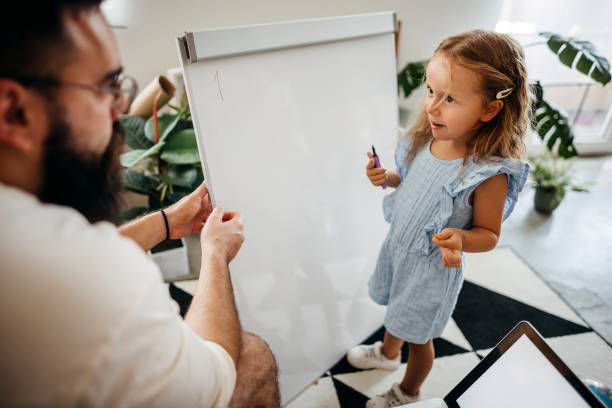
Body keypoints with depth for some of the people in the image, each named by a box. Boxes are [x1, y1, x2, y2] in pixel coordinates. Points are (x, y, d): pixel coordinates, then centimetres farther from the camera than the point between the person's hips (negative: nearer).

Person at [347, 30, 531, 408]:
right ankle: (389, 352, 65)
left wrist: (461, 239, -37)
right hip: (397, 248, 6)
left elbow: (489, 234, -17)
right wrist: (387, 178, -12)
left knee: (419, 336, 20)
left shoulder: (489, 174, -30)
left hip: (433, 267, -6)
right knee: (397, 310, 32)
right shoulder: (425, 139, -12)